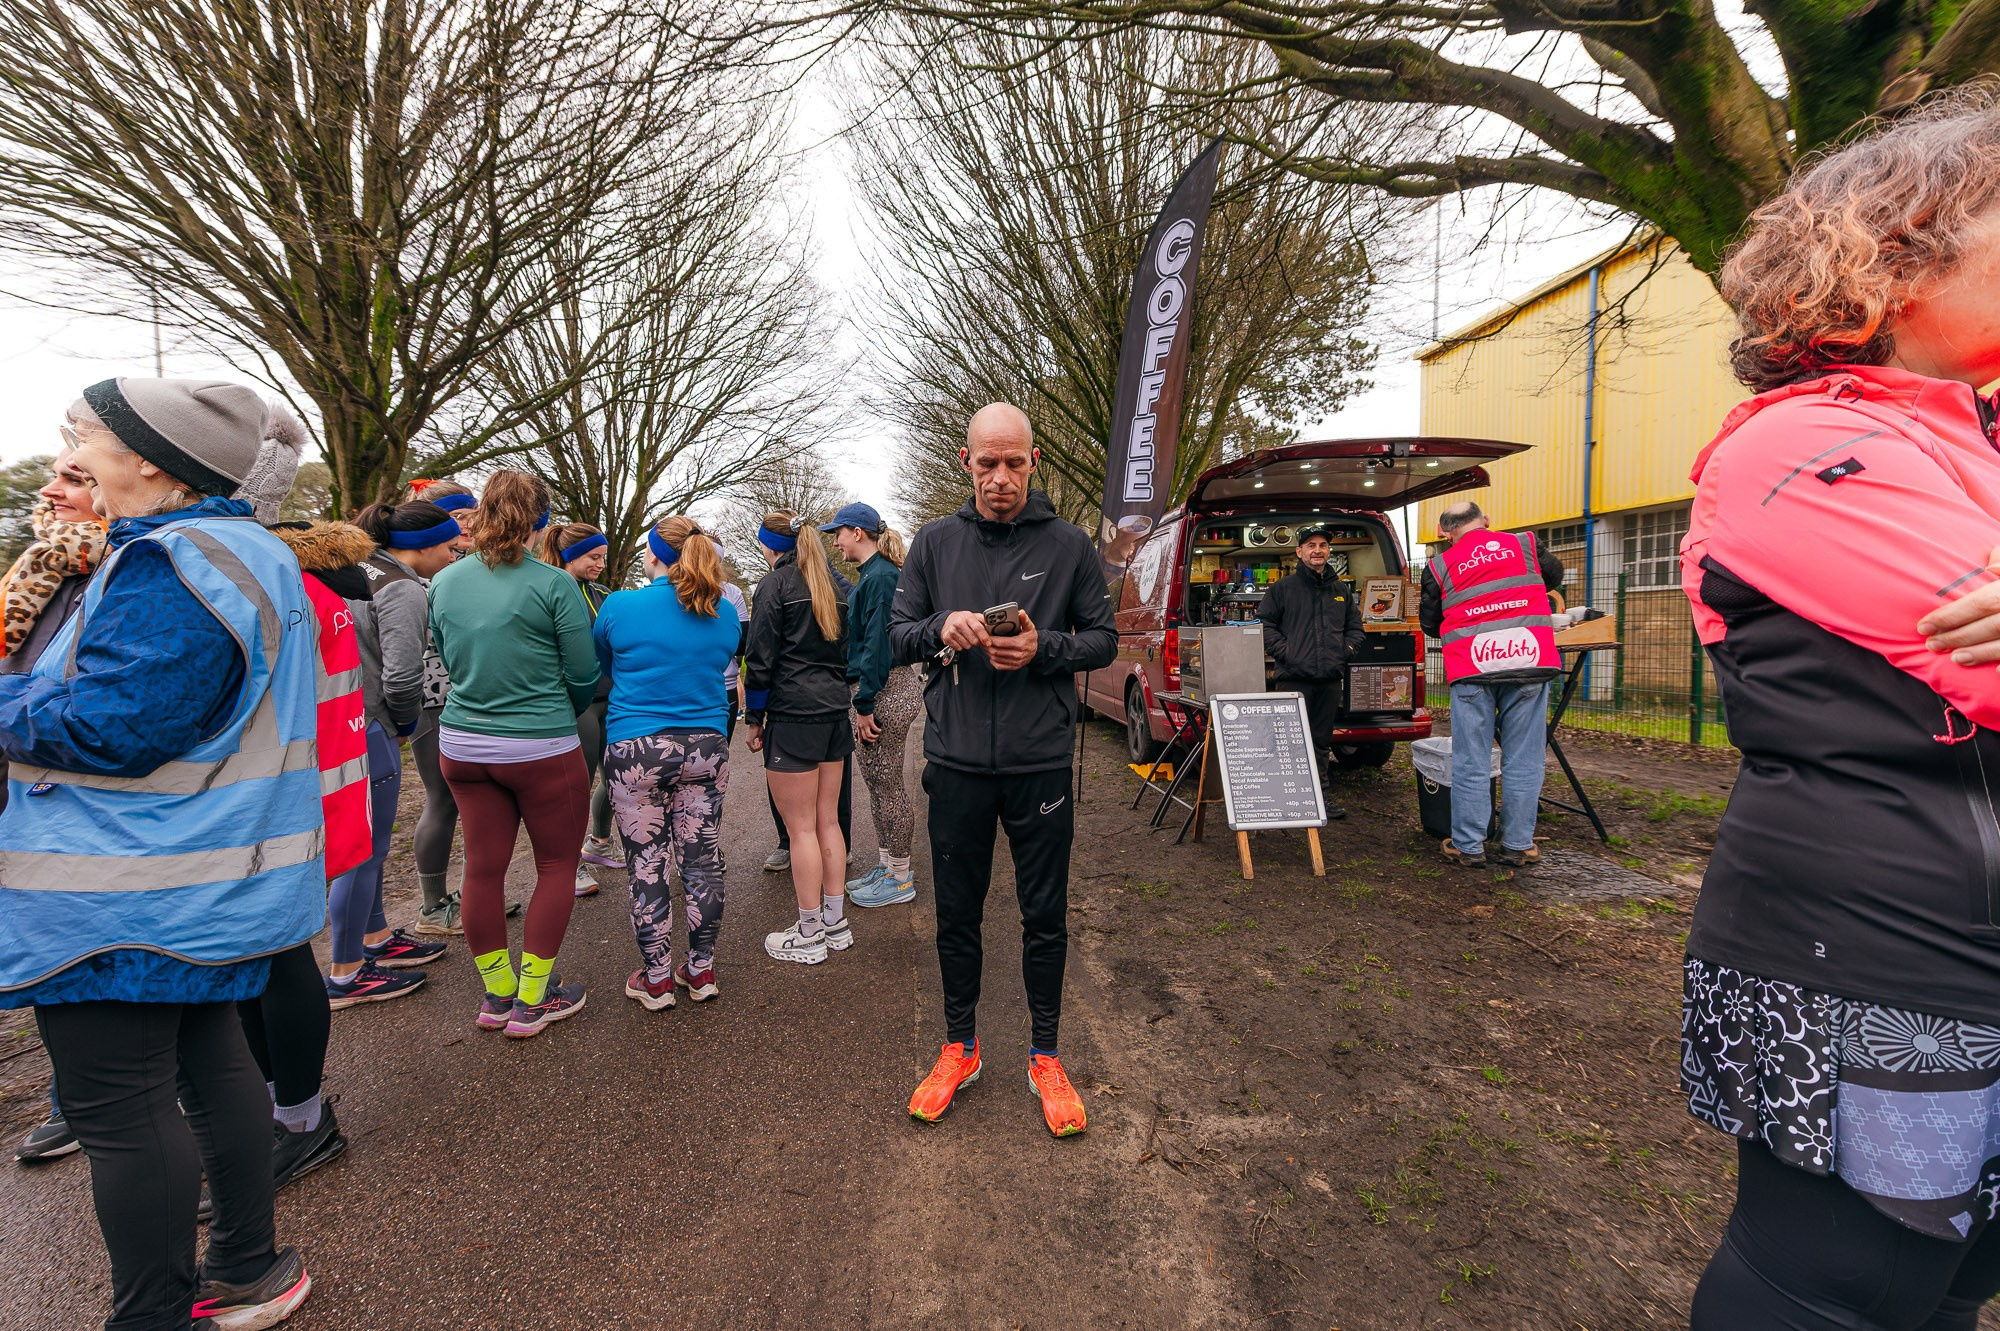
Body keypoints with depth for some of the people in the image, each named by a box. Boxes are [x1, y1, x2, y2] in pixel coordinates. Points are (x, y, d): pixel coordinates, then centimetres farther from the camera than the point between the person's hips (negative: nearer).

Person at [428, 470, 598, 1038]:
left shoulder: (444, 582, 2)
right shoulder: (554, 585, -14)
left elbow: (449, 660, 15)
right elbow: (583, 675, -8)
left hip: (462, 745, 5)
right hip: (541, 750, -5)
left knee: (483, 867, 13)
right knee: (557, 865, 10)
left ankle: (496, 994, 26)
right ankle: (532, 1000, 16)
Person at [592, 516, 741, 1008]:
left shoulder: (620, 606, -7)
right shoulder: (724, 613, 2)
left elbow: (599, 667, 12)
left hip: (636, 750, -3)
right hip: (706, 746, 3)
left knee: (647, 867, 8)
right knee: (702, 861, 11)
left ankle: (656, 979, 19)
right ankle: (701, 972, 23)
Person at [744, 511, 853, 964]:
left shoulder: (775, 585, -7)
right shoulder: (833, 587, 15)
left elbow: (761, 659, -10)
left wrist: (755, 718, -2)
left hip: (792, 716, -7)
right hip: (834, 713, 8)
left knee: (801, 828, 0)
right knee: (827, 821, 13)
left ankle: (809, 936, 9)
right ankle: (836, 922, 21)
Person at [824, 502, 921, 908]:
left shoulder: (879, 577, -15)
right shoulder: (871, 575, 18)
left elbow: (878, 642, -20)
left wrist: (865, 703, -19)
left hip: (886, 691, -11)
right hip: (883, 689, 11)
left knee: (887, 785, -2)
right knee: (877, 783, 16)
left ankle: (900, 878, 9)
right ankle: (889, 865, 28)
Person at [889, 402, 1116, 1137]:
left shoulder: (1068, 545, 0)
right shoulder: (935, 542, 4)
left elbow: (1103, 639, 3)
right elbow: (895, 636, 5)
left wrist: (1044, 649, -16)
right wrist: (941, 628, -16)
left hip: (1040, 764, -1)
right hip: (956, 763, 2)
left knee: (1045, 916, 11)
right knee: (957, 912, 14)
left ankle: (1044, 1056, 31)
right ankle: (959, 1047, 35)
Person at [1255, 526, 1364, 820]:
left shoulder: (1342, 590, 17)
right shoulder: (1283, 588, 2)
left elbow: (1355, 627, 24)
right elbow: (1264, 623, 0)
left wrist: (1345, 650, 6)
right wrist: (1284, 652, -10)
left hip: (1331, 678, 5)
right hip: (1293, 678, -5)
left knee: (1322, 742, 11)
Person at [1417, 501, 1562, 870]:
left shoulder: (1440, 566, 7)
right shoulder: (1525, 545, 11)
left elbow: (1430, 623, 15)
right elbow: (1554, 576, 32)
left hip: (1471, 669, -1)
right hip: (1530, 660, 1)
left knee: (1471, 762, 5)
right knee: (1523, 760, 7)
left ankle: (1468, 846, 10)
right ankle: (1517, 846, 13)